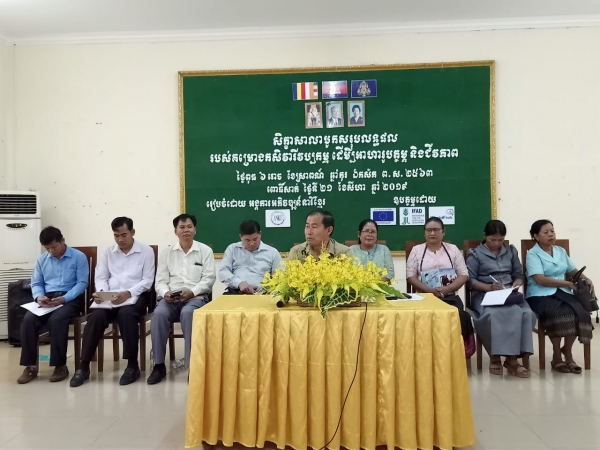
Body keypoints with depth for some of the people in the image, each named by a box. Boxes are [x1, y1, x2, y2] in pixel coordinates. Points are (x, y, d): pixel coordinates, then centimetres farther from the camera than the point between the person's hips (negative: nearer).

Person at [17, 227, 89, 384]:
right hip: (47, 299, 5)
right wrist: (39, 297, -9)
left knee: (56, 320, -34)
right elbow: (36, 283, 14)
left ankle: (60, 365, -21)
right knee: (28, 319, -25)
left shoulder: (79, 257, -2)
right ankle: (30, 366, -14)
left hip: (71, 298, -5)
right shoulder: (42, 260, 15)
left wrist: (64, 298, -20)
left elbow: (82, 283, -8)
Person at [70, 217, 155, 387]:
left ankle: (132, 365, -23)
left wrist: (128, 293, -18)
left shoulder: (146, 251, 4)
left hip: (134, 296, -3)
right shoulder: (107, 252, 16)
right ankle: (84, 366, -14)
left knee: (126, 314, -35)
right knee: (96, 316, -28)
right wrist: (101, 292, -12)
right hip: (109, 297, 3)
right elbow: (101, 277, 11)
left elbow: (147, 280, -2)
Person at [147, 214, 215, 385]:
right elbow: (160, 281, 8)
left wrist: (192, 291, -17)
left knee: (188, 313, -36)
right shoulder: (166, 253, 14)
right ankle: (159, 365, -16)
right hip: (171, 297, 2)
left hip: (197, 296, -2)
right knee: (159, 314, -30)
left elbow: (208, 279, -1)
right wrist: (165, 293, -14)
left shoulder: (205, 250, 8)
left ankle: (192, 364, -27)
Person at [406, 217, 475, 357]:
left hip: (450, 296, 1)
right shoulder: (416, 250, 8)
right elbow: (410, 276, 1)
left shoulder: (453, 249, 11)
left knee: (459, 317, -29)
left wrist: (447, 289, -13)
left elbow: (463, 275, 5)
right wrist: (430, 290, -14)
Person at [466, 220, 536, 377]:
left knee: (527, 314, -28)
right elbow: (470, 280, -3)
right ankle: (495, 357, -20)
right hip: (484, 295, -4)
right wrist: (489, 287, -19)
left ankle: (512, 358, -20)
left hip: (509, 294, 4)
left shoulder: (511, 251, 19)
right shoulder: (475, 254, 5)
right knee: (495, 315, -37)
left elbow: (519, 275, 17)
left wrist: (514, 286, -5)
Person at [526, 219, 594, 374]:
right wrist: (568, 284, -13)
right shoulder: (533, 254, -3)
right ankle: (557, 356, -13)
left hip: (562, 292, 5)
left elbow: (573, 271, 23)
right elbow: (540, 280, -14)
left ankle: (567, 351, -6)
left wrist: (586, 280, 2)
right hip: (540, 295, -5)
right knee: (560, 314, -33)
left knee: (579, 311, -26)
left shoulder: (561, 251, 17)